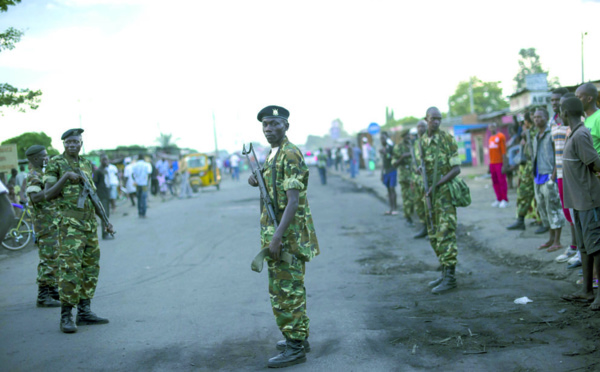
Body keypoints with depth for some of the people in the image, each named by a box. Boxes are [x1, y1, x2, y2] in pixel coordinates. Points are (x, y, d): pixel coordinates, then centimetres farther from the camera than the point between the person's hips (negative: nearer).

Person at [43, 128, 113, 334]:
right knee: (70, 267, -11)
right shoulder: (55, 163, -3)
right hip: (70, 222, -7)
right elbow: (48, 195, -9)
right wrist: (66, 176, -20)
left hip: (90, 222, 7)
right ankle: (66, 317, -5)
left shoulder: (87, 165, 15)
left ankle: (84, 312, 16)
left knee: (91, 267, 8)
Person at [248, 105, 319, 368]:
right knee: (290, 287, 17)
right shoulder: (273, 155, 14)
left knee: (286, 290, -5)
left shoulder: (290, 155, -16)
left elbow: (293, 201, -23)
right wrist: (258, 181, 6)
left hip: (287, 235, -10)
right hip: (278, 232, 10)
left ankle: (295, 348, 3)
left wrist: (277, 237, -29)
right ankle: (299, 336, 29)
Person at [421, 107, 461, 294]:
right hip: (430, 192, 7)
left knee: (446, 234, -9)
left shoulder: (447, 139, -8)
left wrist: (436, 185, -16)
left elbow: (456, 168, -11)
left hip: (445, 191, -7)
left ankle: (450, 278, -6)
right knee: (434, 235, 11)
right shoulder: (422, 141, 10)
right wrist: (421, 170, -2)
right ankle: (445, 272, 21)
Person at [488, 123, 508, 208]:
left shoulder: (500, 136, -5)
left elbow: (504, 151, -10)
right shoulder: (491, 138, 17)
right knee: (495, 182, 8)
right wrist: (490, 164, 14)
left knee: (502, 181, -5)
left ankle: (504, 200, -1)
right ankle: (499, 200, 14)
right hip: (492, 163, 7)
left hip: (500, 163, -7)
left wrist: (504, 165, -15)